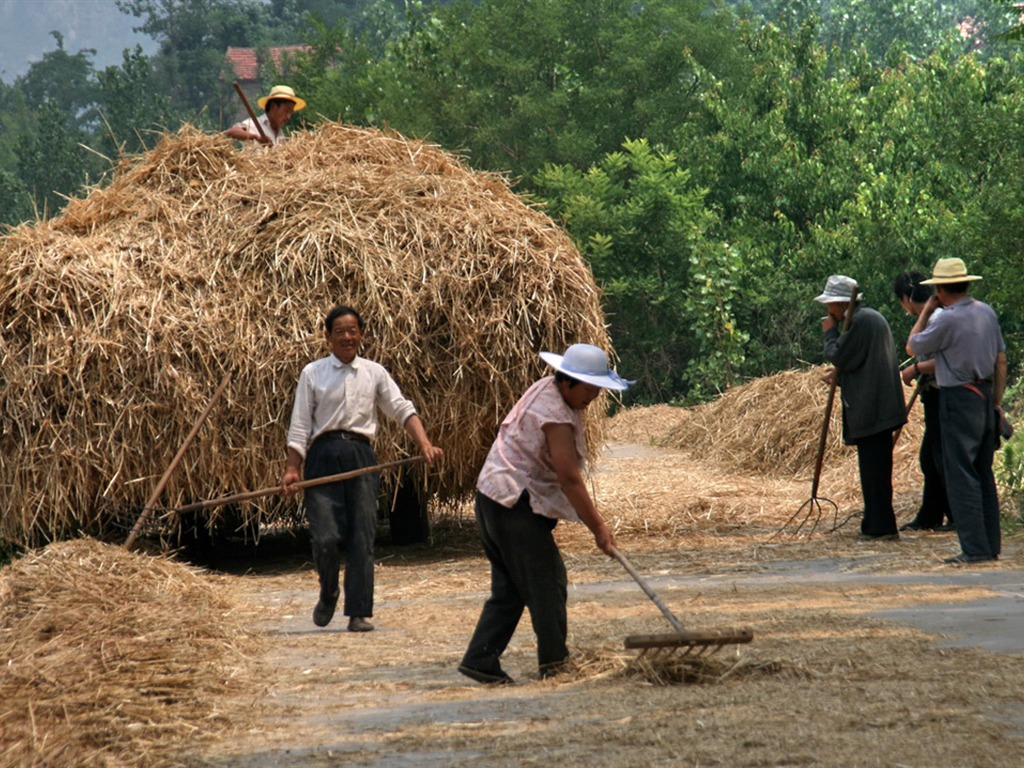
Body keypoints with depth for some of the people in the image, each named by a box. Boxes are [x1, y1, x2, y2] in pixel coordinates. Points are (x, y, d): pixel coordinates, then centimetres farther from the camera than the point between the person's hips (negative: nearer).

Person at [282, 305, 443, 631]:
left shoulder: (374, 373, 11)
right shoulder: (313, 374, 7)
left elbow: (402, 409, 4)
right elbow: (300, 425, 6)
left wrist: (424, 443, -11)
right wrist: (292, 468, -3)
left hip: (361, 456, 2)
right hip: (324, 457, -2)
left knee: (362, 537, -3)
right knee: (326, 537, -10)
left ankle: (359, 612, 0)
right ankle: (328, 595, 18)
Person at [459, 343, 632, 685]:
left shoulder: (545, 389, 11)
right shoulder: (555, 417, -20)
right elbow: (569, 478, -22)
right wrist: (598, 528, -18)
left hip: (494, 499, 10)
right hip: (516, 506, -10)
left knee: (509, 589, 11)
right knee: (546, 583, -5)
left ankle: (480, 660, 9)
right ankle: (555, 663, 0)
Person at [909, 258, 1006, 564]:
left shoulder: (947, 319, -16)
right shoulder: (987, 312, 7)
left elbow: (914, 346, -2)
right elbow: (1001, 359, 13)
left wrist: (926, 312, 7)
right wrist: (997, 401, 19)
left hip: (959, 400, -8)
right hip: (985, 396, 8)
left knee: (962, 476, -6)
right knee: (984, 474, 14)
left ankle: (975, 548, -10)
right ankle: (991, 543, 17)